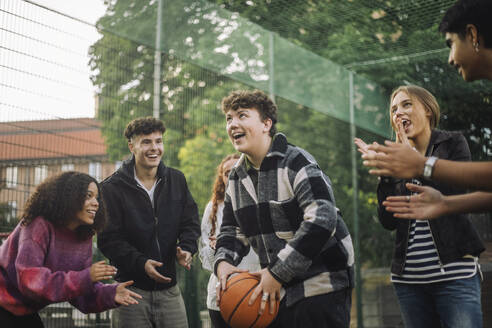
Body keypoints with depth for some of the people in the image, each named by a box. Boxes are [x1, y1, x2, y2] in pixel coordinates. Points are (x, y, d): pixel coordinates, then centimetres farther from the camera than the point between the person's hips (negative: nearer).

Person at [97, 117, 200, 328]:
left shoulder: (177, 180, 7)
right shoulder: (112, 188, -6)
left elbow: (190, 223, 10)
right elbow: (108, 239, -10)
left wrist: (186, 248, -12)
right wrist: (140, 263, -23)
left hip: (169, 289, 3)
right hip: (131, 290, -3)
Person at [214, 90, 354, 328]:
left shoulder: (296, 162, -14)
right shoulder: (237, 176, 10)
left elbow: (321, 220, -25)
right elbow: (233, 230, 16)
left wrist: (277, 272, -24)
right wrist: (223, 262, -8)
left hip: (321, 288, -7)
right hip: (275, 291, 7)